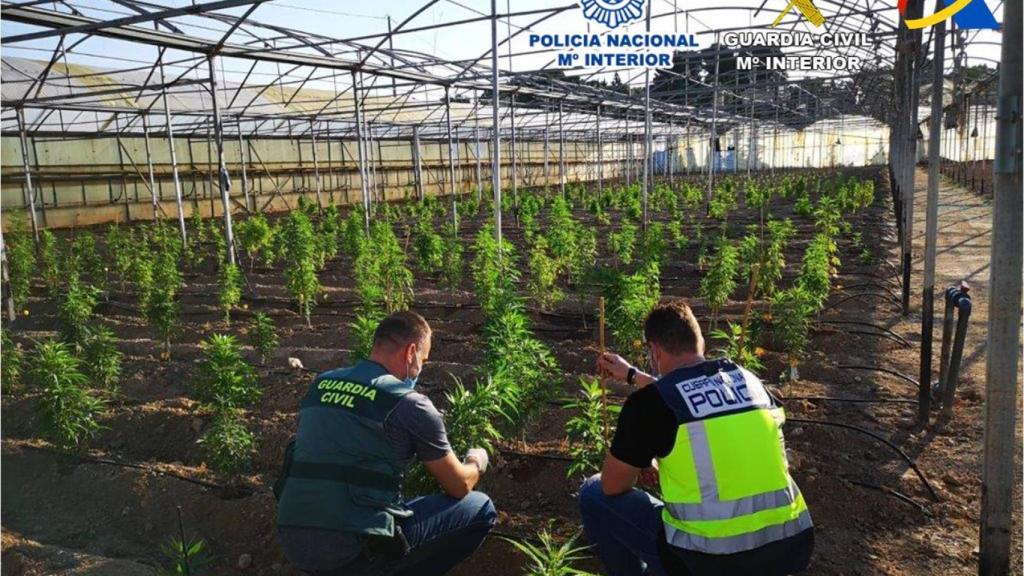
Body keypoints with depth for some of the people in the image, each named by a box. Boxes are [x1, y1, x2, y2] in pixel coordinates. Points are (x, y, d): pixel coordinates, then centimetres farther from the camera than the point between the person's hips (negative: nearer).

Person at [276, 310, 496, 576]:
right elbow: (460, 486, 3)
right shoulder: (410, 404, -8)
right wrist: (477, 462, 26)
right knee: (481, 509, 5)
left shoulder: (319, 386, 9)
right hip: (351, 552, -7)